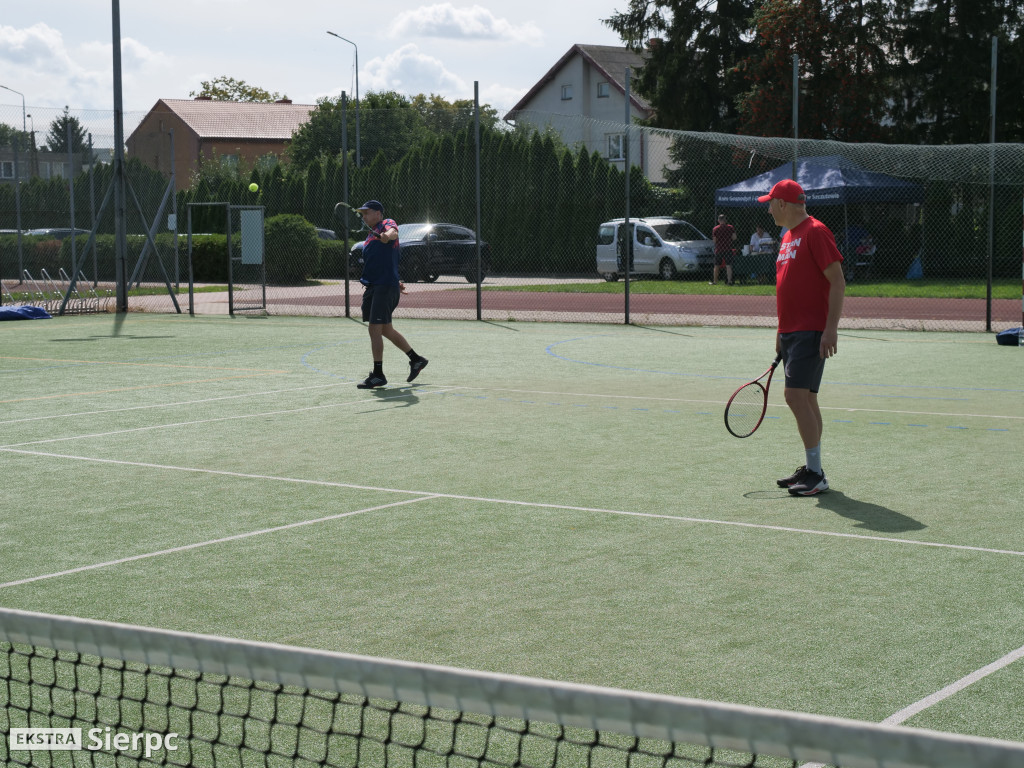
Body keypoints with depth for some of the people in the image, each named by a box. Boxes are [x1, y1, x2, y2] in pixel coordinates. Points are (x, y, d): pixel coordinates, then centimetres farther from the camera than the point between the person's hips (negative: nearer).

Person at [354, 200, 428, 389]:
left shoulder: (387, 223, -4)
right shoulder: (371, 236, 22)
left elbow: (392, 232, -29)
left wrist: (388, 235, -52)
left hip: (386, 286, -9)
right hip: (373, 286, 10)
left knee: (375, 329, -12)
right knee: (386, 330, 16)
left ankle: (378, 374, -8)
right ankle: (416, 360, 30)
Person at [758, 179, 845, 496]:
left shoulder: (815, 232, -12)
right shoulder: (788, 236, 17)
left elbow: (837, 281, -16)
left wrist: (831, 328, -22)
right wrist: (781, 332, 23)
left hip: (810, 333, -10)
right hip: (791, 331, 10)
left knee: (797, 396, -15)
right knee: (805, 399, 11)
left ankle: (816, 475, -12)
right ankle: (810, 469, 17)